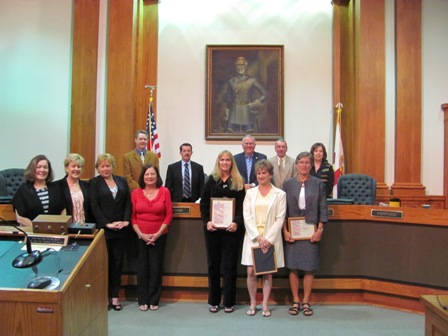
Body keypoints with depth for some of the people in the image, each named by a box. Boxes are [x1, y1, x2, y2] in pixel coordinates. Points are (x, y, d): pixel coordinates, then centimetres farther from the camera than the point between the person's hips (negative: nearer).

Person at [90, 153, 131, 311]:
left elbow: (128, 202, 7)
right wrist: (107, 223, -13)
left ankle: (115, 295, 17)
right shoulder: (94, 183, 2)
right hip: (103, 229, -3)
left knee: (118, 262, 7)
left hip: (120, 229, 3)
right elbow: (94, 206, -5)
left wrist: (126, 220, -7)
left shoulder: (122, 181, 12)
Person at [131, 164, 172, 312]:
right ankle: (143, 300, 17)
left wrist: (157, 234, -8)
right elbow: (132, 216, 2)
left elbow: (169, 214, -2)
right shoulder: (135, 193, 1)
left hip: (159, 236, 0)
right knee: (142, 268, 4)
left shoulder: (164, 191, -2)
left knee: (156, 267, 5)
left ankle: (154, 300, 18)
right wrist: (141, 234, -9)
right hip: (140, 236, 1)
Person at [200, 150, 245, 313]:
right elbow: (204, 203, 2)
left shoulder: (238, 182, 4)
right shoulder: (211, 180, 6)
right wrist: (207, 221, -11)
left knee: (230, 265, 4)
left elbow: (241, 206, -2)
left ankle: (228, 302, 14)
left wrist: (236, 223, -17)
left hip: (231, 228, -1)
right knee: (213, 264, 8)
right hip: (213, 228, 1)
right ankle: (214, 301, 19)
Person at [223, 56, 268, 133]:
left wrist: (253, 105, -9)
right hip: (234, 114, 2)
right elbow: (228, 99, 11)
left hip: (247, 114, -2)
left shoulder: (252, 80, -3)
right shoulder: (231, 81, 6)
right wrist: (226, 115, 9)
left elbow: (264, 95, -3)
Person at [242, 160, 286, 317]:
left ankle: (265, 305, 17)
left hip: (270, 239, -1)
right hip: (252, 238, 1)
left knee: (267, 272, 5)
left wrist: (268, 238, -11)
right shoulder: (250, 193, 6)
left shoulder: (279, 194, 2)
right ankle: (253, 303, 17)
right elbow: (247, 217, 0)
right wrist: (258, 237, -10)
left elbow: (280, 219, -3)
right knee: (251, 272, 1)